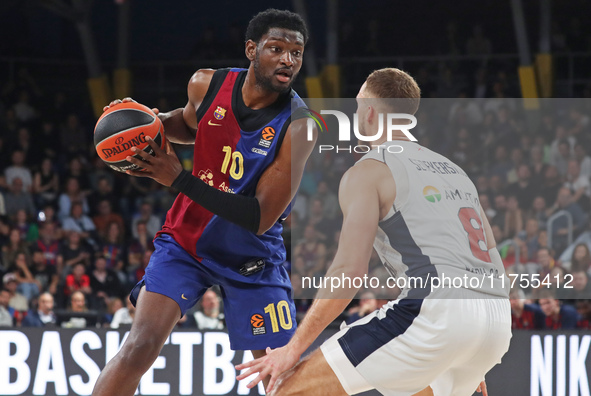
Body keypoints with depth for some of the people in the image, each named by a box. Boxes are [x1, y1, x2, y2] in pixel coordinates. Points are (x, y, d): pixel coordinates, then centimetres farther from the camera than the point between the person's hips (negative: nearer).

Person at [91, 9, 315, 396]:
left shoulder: (297, 125, -22)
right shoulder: (207, 85, -10)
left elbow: (261, 218, -25)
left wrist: (179, 178, -26)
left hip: (252, 257, -2)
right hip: (186, 240, 2)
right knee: (140, 346, -18)